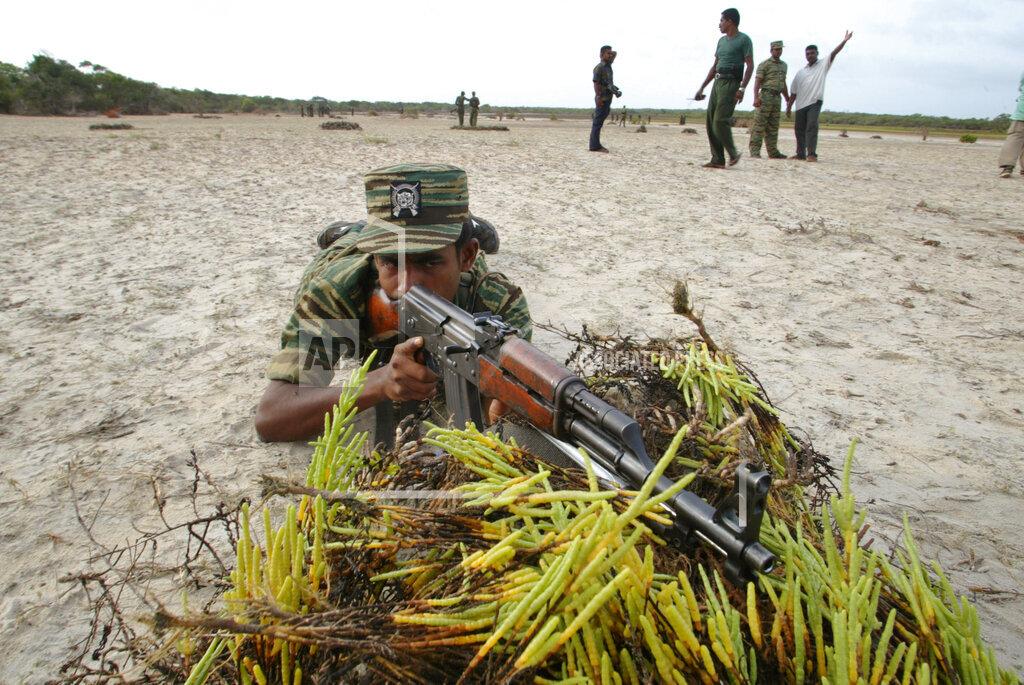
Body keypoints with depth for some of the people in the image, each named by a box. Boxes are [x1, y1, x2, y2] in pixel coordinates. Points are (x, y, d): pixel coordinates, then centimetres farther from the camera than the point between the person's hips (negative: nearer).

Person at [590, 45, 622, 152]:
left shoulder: (608, 65, 15)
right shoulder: (599, 67, -10)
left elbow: (615, 53, 32)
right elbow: (596, 83, -17)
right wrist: (598, 97, -25)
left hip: (608, 98, 9)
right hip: (602, 99, -9)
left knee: (599, 122, 10)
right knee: (598, 122, -8)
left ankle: (596, 144, 14)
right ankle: (595, 146, -9)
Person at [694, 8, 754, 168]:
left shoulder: (744, 39, -3)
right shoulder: (722, 41, 20)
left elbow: (750, 66, -9)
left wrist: (742, 89, -21)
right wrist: (701, 88, 18)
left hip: (730, 83, -8)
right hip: (717, 83, 8)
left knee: (720, 121, -18)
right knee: (711, 122, 0)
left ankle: (733, 153, -2)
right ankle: (717, 160, 2)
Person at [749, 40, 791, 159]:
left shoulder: (783, 65, 21)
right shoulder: (764, 64, 0)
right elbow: (757, 81, -9)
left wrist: (788, 100, 24)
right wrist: (756, 97, -21)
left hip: (777, 98, 7)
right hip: (766, 96, -7)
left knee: (773, 127, 8)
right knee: (759, 124, -11)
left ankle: (773, 152, 10)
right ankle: (754, 151, -13)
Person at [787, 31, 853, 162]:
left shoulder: (823, 65, 9)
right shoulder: (800, 73, 18)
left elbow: (834, 53, -5)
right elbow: (793, 92, 17)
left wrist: (844, 41, -18)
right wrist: (789, 107, 13)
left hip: (815, 102, -5)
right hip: (801, 104, 5)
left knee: (812, 127, -16)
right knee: (799, 129, 6)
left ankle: (812, 154, -19)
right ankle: (801, 154, 16)